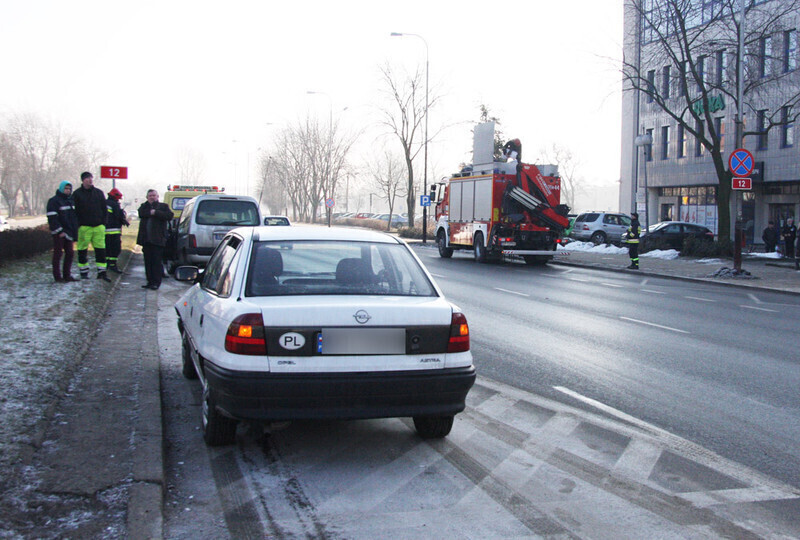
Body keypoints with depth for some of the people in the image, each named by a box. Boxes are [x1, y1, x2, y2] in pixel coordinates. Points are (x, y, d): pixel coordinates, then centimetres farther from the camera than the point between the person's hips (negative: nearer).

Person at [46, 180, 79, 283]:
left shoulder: (71, 200, 17)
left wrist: (75, 230, 15)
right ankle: (58, 277, -1)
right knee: (58, 254, -3)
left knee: (70, 253, 10)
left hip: (69, 232, 8)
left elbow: (74, 216, 24)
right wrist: (59, 231, -20)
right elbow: (52, 218, -15)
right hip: (59, 233, -8)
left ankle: (67, 275, 18)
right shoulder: (53, 201, -8)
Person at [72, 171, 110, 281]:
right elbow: (74, 211, 0)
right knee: (83, 250, 3)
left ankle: (102, 272, 5)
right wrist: (77, 224, -8)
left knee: (101, 249, 1)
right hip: (84, 226, -3)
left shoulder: (99, 193, 11)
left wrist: (103, 222, 5)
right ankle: (83, 272, 13)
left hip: (98, 226, 3)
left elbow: (104, 209, 15)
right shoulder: (77, 194, 1)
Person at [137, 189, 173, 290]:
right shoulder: (144, 206, 18)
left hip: (157, 240, -4)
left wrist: (155, 212, -13)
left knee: (156, 262, -7)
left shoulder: (163, 206, 9)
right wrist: (151, 212, -9)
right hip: (146, 239, 4)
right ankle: (150, 281, 12)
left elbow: (169, 215, -10)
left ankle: (156, 282, -4)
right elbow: (141, 213, -3)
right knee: (148, 262, 6)